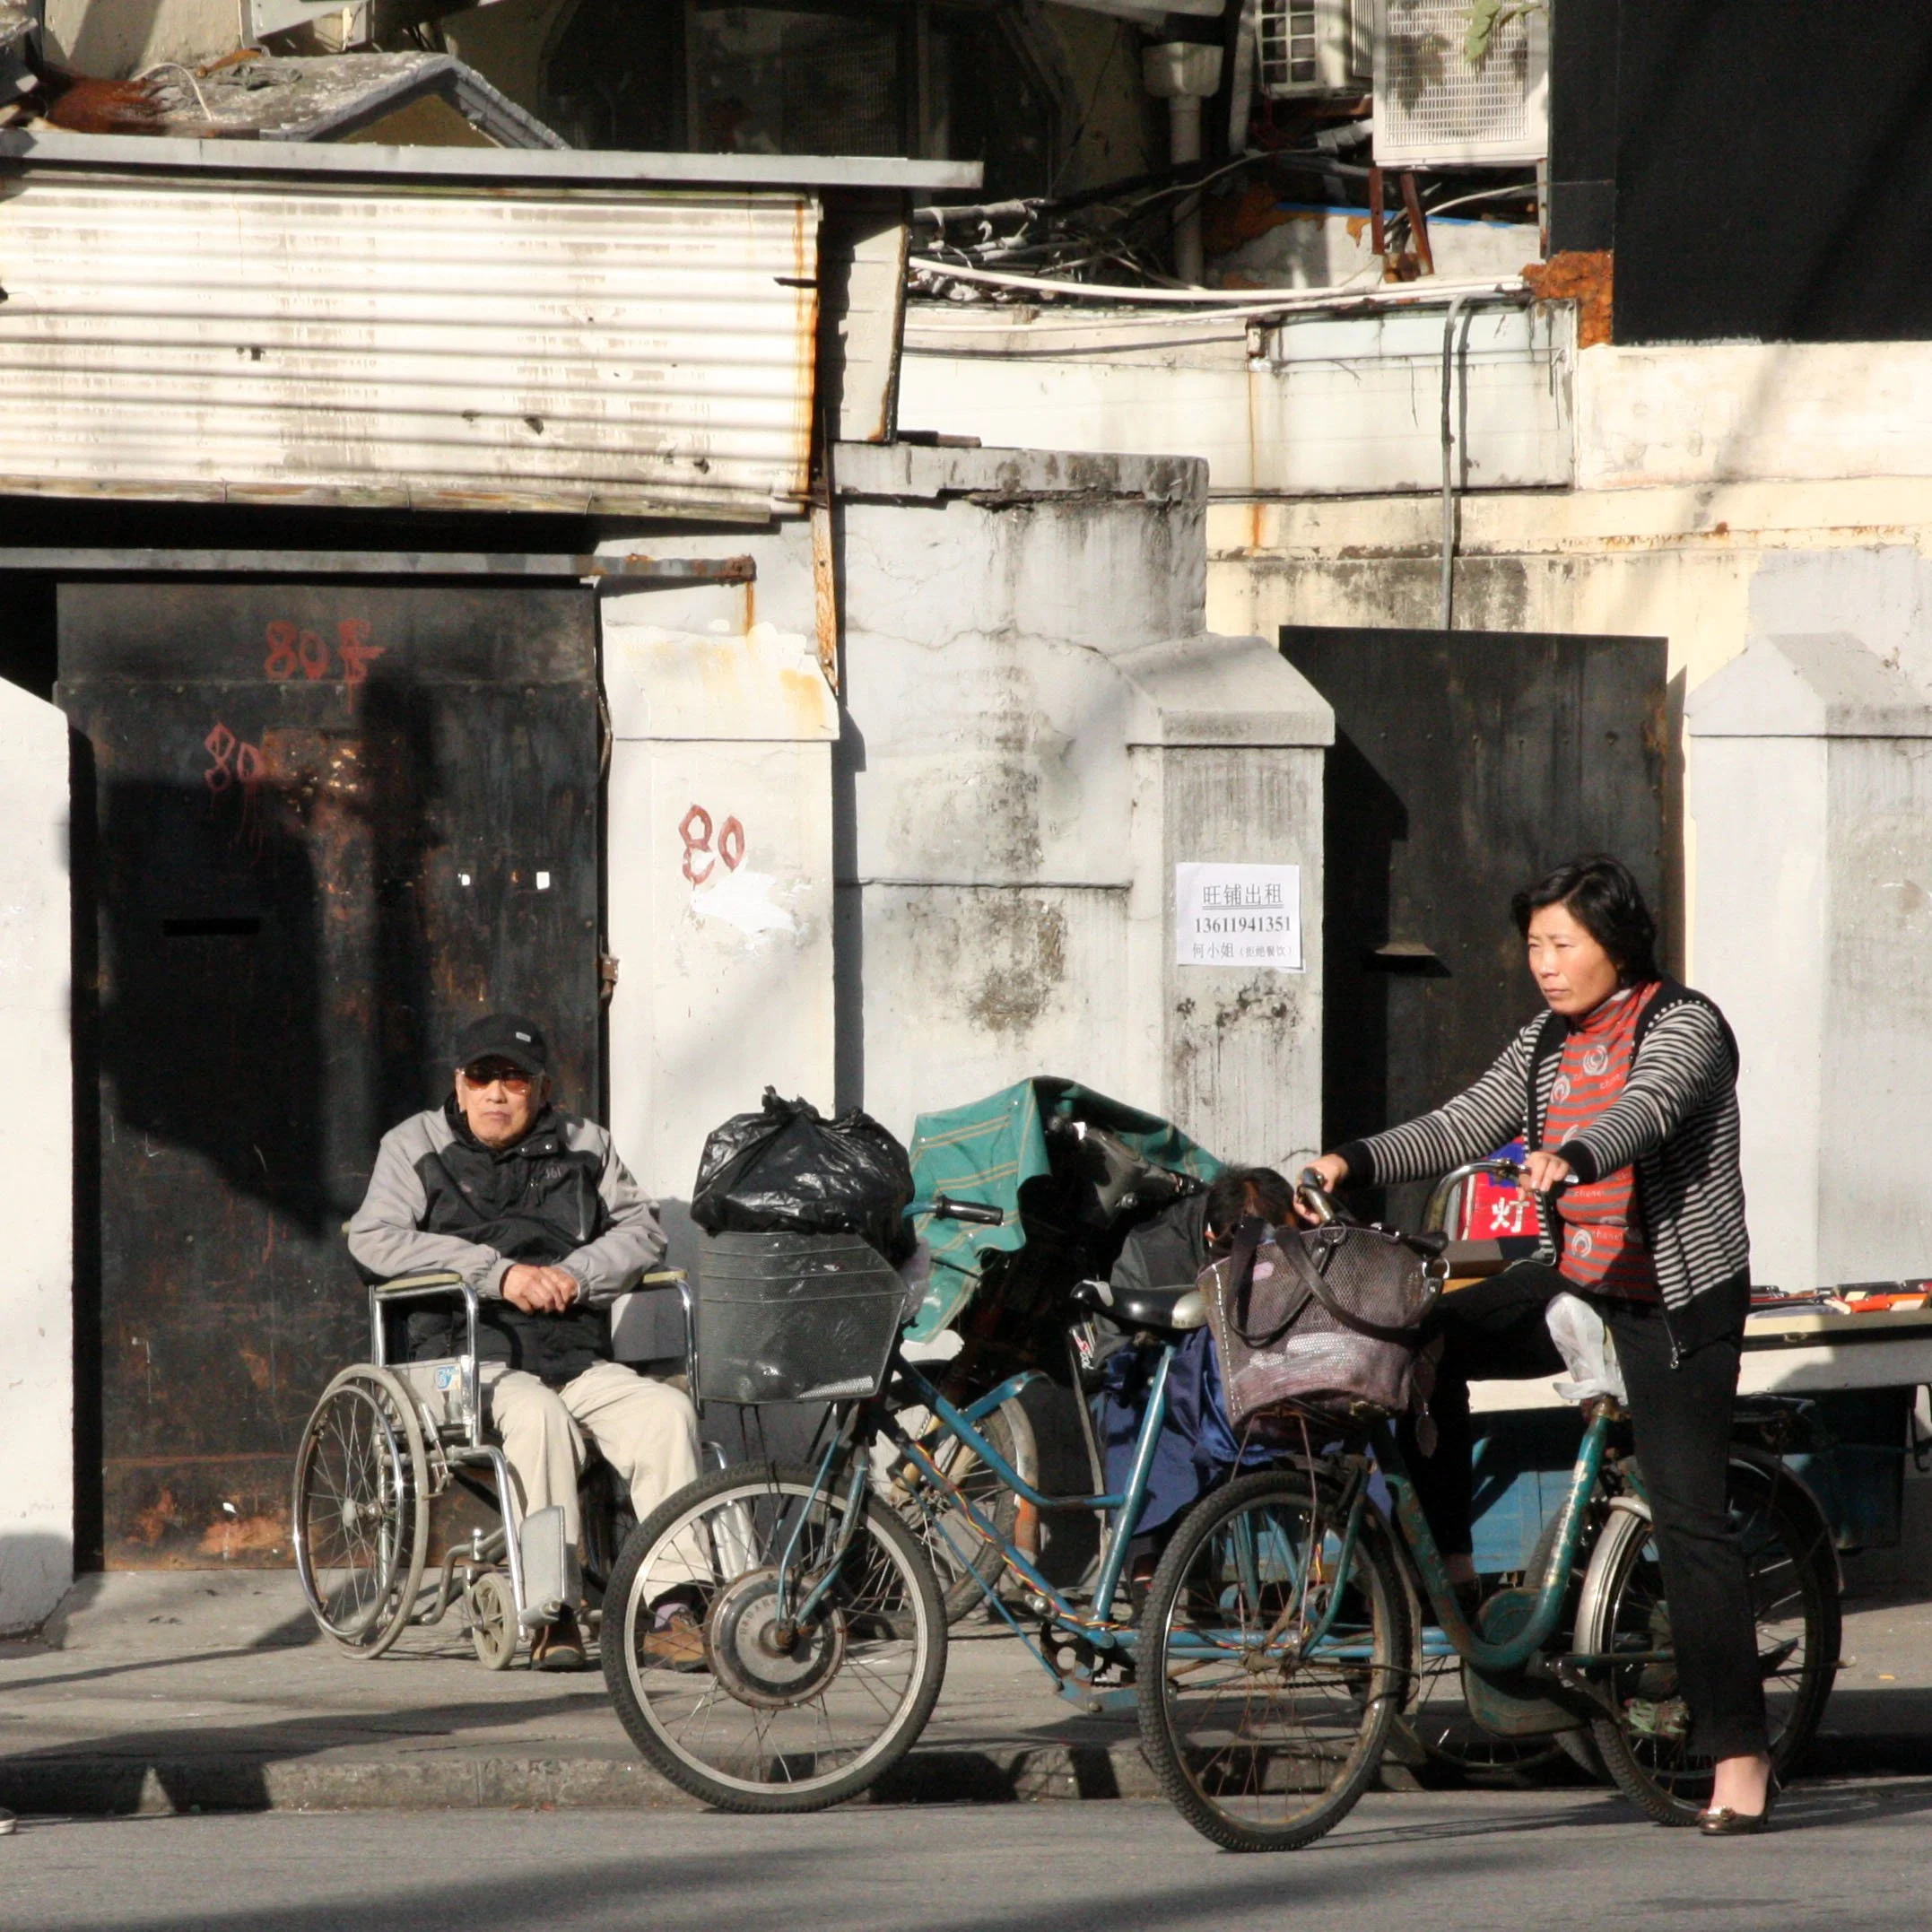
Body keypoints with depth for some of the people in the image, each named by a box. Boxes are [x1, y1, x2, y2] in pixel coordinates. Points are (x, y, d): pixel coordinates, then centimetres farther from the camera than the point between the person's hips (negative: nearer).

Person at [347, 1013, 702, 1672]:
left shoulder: (582, 1145, 21)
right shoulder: (415, 1145, 13)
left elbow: (642, 1231, 12)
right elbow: (375, 1237, -3)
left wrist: (576, 1274, -9)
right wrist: (497, 1272, -12)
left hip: (577, 1359, 3)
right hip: (472, 1359, -3)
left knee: (666, 1411, -25)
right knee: (538, 1414, -36)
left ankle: (671, 1608, -27)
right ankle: (551, 1611, -35)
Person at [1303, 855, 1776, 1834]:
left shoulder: (1684, 1025, -11)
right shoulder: (1547, 1044, 10)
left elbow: (1646, 1110, -31)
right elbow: (1463, 1127, 1)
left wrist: (1574, 1157, -51)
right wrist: (1356, 1160, -15)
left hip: (1676, 1299, -7)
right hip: (1576, 1282, 7)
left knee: (1689, 1519, -10)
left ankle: (1738, 1755, -8)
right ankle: (1449, 1564, -5)